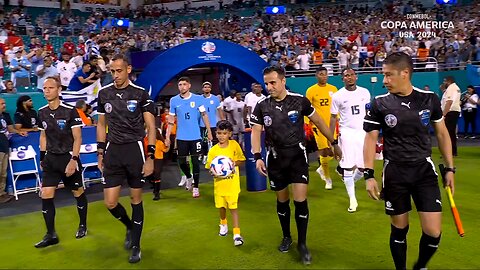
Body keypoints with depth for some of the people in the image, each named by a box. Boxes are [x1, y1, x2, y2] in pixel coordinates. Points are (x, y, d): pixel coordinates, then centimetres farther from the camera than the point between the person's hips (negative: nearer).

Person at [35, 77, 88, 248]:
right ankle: (51, 235, 9)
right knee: (46, 196, -1)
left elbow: (77, 138, -12)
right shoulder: (42, 112, 3)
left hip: (68, 157, -5)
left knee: (78, 192, 9)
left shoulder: (70, 111, -14)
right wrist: (42, 158, 13)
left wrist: (73, 160, -17)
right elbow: (43, 136, 15)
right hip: (51, 159, 5)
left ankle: (83, 225, 29)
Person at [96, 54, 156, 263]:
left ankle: (136, 246, 23)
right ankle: (130, 226, 35)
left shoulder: (141, 93, -6)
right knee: (110, 203, 2)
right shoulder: (104, 93, 6)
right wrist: (100, 154, 11)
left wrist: (150, 157, -10)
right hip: (113, 151, 3)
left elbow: (151, 127, -5)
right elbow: (101, 125, 15)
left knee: (136, 200, 7)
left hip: (135, 150, -3)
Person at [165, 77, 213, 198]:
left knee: (195, 162, 1)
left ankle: (195, 187, 15)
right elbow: (171, 120, 5)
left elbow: (204, 115, 2)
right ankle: (189, 177, 39)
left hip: (195, 136, -2)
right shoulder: (174, 100, 2)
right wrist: (167, 137, 2)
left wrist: (209, 132, -2)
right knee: (181, 162, 8)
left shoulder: (198, 99, -2)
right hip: (181, 137, 2)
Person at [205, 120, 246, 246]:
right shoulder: (213, 150, -5)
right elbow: (209, 166, 1)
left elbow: (242, 159, 2)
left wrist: (234, 162, -17)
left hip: (232, 183, -2)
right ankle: (223, 224, 45)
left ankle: (237, 233, 1)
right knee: (221, 206, 18)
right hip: (219, 183, 3)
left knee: (233, 207, -4)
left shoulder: (234, 145, -7)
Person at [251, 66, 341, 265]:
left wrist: (334, 143, 11)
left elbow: (318, 122, 4)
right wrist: (257, 157, -16)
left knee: (300, 200, -6)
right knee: (282, 201, 13)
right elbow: (255, 132, -3)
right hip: (275, 158, 2)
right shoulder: (262, 106, -4)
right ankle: (286, 237, 35)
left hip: (297, 155, -2)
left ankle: (302, 243, 13)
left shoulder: (299, 101, -7)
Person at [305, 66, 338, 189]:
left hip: (332, 124, 4)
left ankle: (321, 168, 32)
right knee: (324, 151, -2)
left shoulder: (333, 89, 8)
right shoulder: (311, 90, -3)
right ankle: (328, 179, 16)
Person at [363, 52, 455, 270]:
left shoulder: (429, 99, -2)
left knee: (433, 232, -1)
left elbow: (441, 133, 9)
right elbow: (370, 139, -3)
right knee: (399, 229, 9)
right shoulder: (379, 104, -6)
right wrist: (369, 175, -9)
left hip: (424, 170, 1)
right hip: (395, 173, -1)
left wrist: (449, 168, 8)